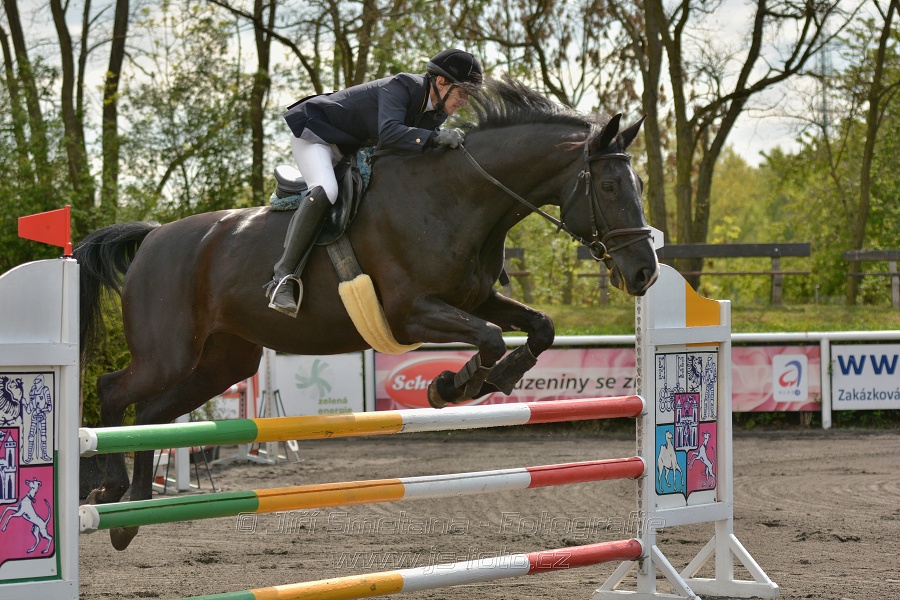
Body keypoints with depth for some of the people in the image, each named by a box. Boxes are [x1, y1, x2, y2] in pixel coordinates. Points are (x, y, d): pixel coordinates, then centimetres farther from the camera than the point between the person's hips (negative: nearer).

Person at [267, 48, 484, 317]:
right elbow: (389, 134, -46)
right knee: (324, 191, -32)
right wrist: (435, 138, -54)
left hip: (350, 147, 10)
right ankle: (281, 279, -32)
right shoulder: (401, 87, -30)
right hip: (313, 131, -10)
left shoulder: (437, 111, -5)